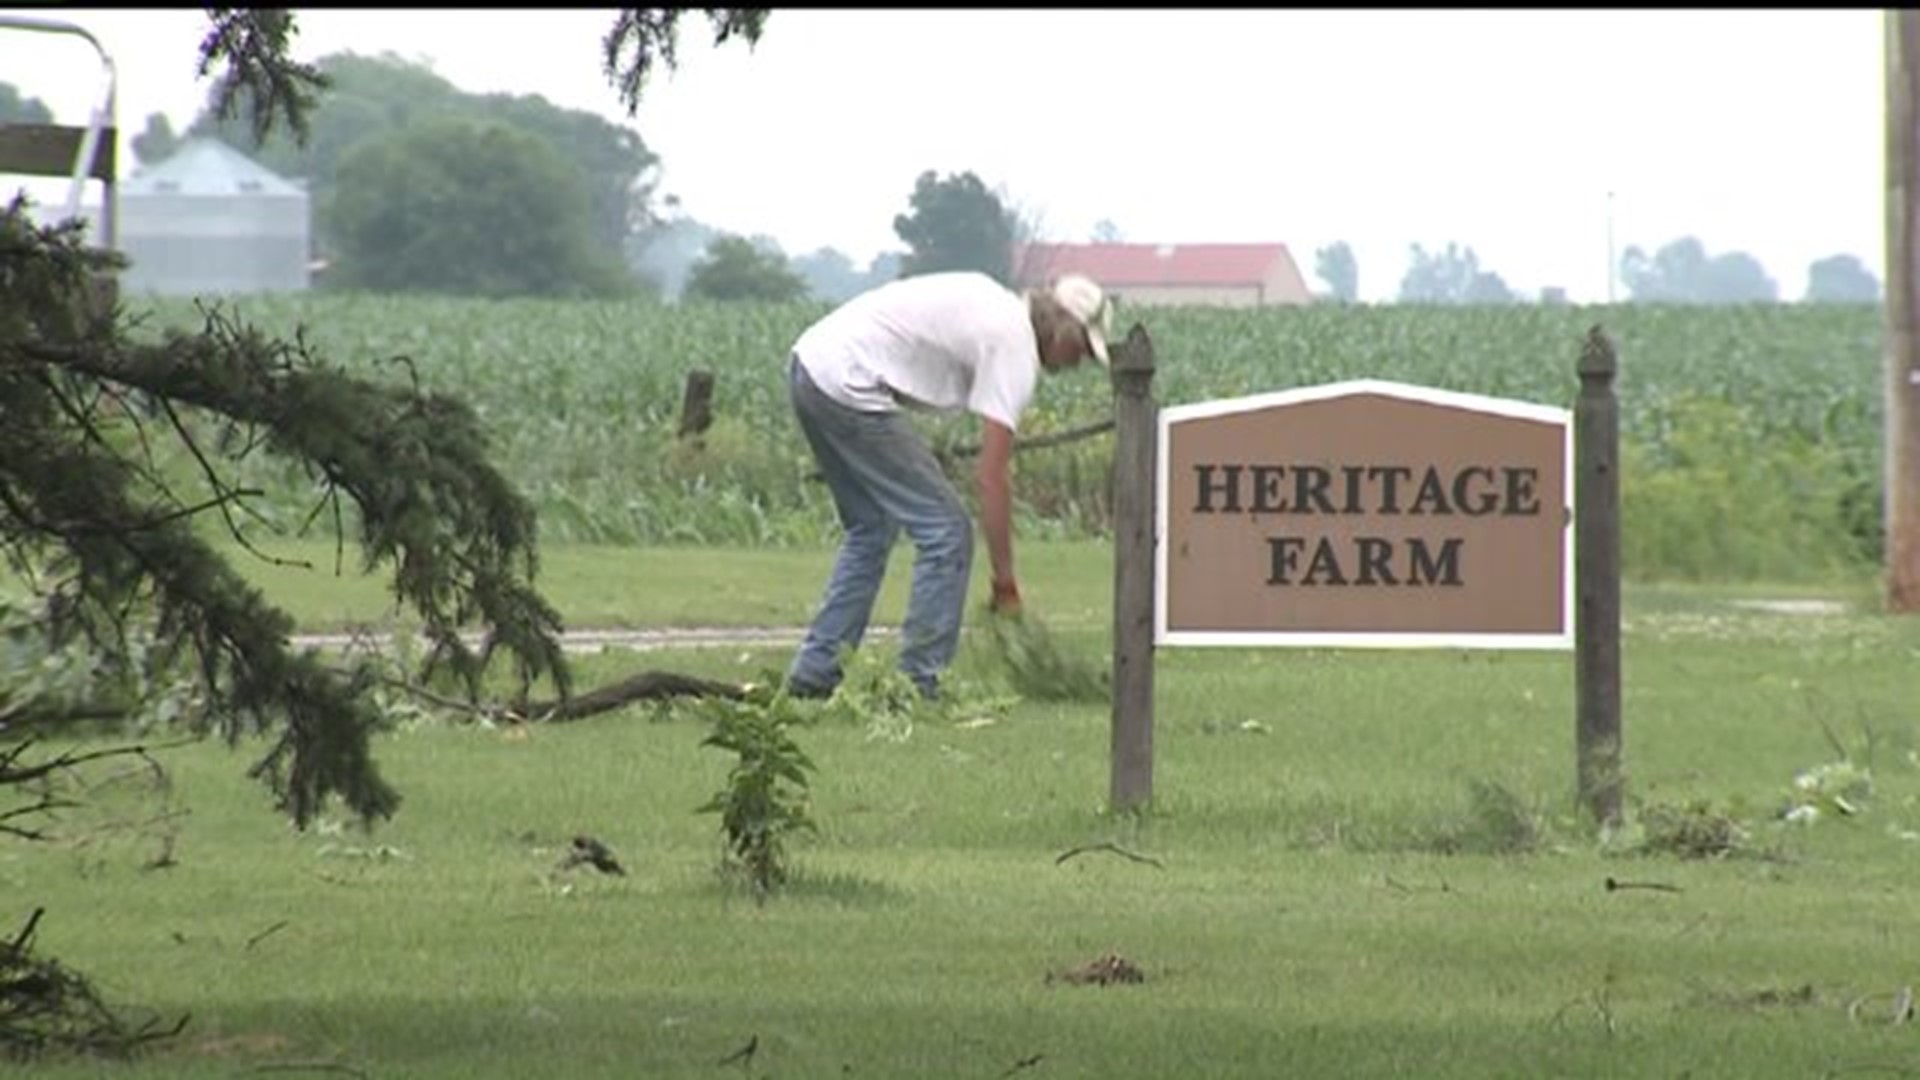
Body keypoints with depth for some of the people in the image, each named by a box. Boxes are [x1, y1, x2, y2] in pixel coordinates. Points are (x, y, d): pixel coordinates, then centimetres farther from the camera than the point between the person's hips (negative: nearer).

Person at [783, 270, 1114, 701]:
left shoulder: (995, 304, 19)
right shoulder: (1015, 347, -9)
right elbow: (992, 475, -12)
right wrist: (1005, 584, -7)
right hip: (848, 386, -10)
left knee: (870, 529, 23)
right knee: (945, 531, -4)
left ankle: (814, 673, 22)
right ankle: (918, 685, -2)